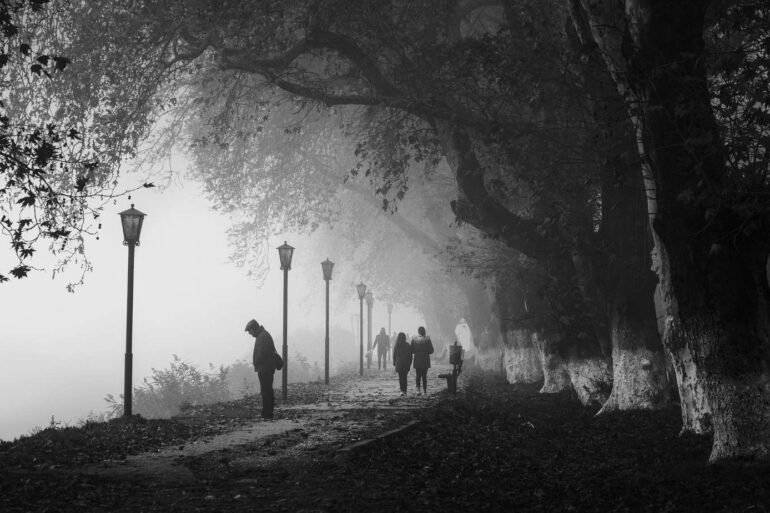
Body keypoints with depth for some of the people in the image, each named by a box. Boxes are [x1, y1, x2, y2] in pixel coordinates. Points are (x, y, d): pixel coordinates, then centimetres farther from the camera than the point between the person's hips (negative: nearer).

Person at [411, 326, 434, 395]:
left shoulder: (414, 340, -5)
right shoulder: (427, 339, -9)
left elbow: (412, 351, -1)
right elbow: (431, 351, -5)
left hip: (417, 360, 1)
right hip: (425, 360, -1)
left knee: (418, 376, 7)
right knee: (424, 376, 10)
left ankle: (418, 389, -8)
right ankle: (424, 390, 14)